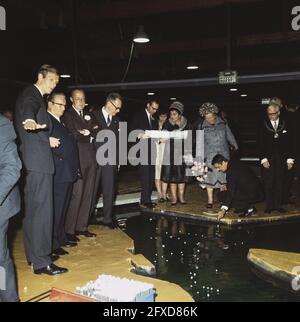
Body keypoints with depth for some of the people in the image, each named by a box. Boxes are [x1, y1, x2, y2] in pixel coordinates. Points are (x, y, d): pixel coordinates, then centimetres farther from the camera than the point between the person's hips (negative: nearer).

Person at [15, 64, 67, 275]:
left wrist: (47, 139, 25)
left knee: (33, 210, 15)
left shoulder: (36, 97, 22)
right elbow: (28, 109, -35)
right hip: (38, 162, -11)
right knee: (42, 210, -9)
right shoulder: (30, 95, -9)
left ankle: (34, 254, 27)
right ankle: (41, 262, -3)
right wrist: (30, 121, -54)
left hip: (36, 162, 11)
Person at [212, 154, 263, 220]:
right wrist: (226, 186, 9)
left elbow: (230, 192, -26)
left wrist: (223, 210, -28)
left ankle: (249, 208, -3)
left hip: (254, 194, -10)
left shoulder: (231, 171, -22)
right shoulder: (234, 162, 4)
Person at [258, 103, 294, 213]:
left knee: (280, 183, 4)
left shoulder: (285, 125, 5)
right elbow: (260, 144, 0)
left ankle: (278, 205, 14)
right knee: (268, 183, 1)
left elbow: (290, 143, 5)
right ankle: (269, 206, 10)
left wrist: (290, 159, 0)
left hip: (282, 160, 1)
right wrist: (263, 159, -8)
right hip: (268, 160, -1)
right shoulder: (263, 126, 2)